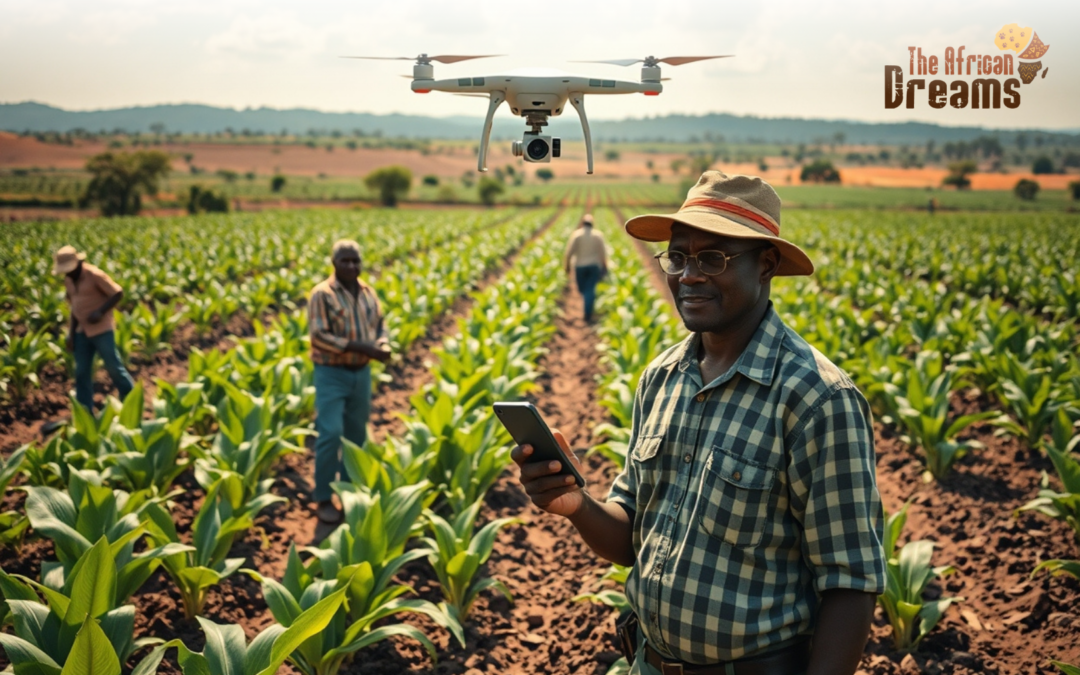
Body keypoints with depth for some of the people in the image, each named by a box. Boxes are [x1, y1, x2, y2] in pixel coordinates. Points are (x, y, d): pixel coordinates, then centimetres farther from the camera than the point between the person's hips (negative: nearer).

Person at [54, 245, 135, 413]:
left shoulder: (94, 275, -14)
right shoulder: (68, 280, 8)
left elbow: (118, 293, -13)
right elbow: (74, 306, 15)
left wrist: (101, 312, -24)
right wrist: (71, 333, 9)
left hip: (101, 329, -7)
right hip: (82, 331, 7)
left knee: (113, 367, -2)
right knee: (81, 372, 6)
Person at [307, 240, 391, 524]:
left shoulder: (368, 293, 8)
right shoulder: (322, 294, -11)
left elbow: (380, 327, 15)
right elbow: (318, 336, -18)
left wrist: (383, 346, -9)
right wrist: (359, 346, -24)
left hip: (361, 373, 6)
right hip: (331, 374, -6)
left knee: (356, 434, 11)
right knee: (330, 434, -12)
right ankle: (323, 499, 0)